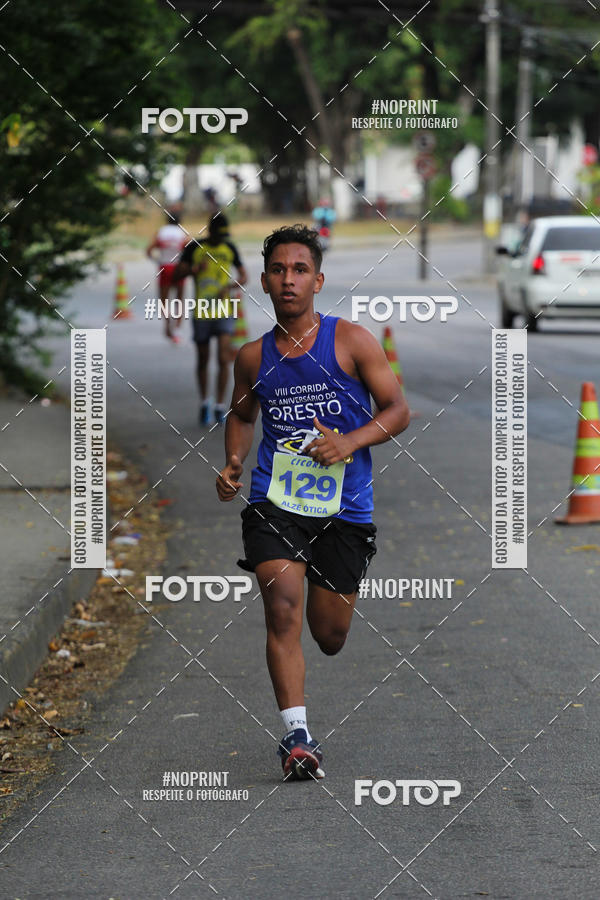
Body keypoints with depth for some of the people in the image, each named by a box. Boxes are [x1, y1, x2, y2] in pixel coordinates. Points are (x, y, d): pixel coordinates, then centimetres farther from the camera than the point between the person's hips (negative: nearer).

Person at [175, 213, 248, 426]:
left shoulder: (229, 248, 5)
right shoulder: (195, 247, 0)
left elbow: (243, 276, 9)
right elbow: (178, 272, -1)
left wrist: (230, 287, -12)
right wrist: (194, 269, -22)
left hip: (224, 312, 0)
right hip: (201, 313, 0)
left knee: (224, 359, -11)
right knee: (203, 360, 10)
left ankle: (220, 407, -5)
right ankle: (204, 403, 29)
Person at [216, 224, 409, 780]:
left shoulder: (351, 341, -2)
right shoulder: (253, 357, 7)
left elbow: (398, 410, 0)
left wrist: (349, 443, -17)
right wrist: (232, 467, 8)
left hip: (343, 507, -1)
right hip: (274, 502, 1)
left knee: (328, 636, 7)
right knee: (283, 611, -20)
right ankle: (296, 735, -19)